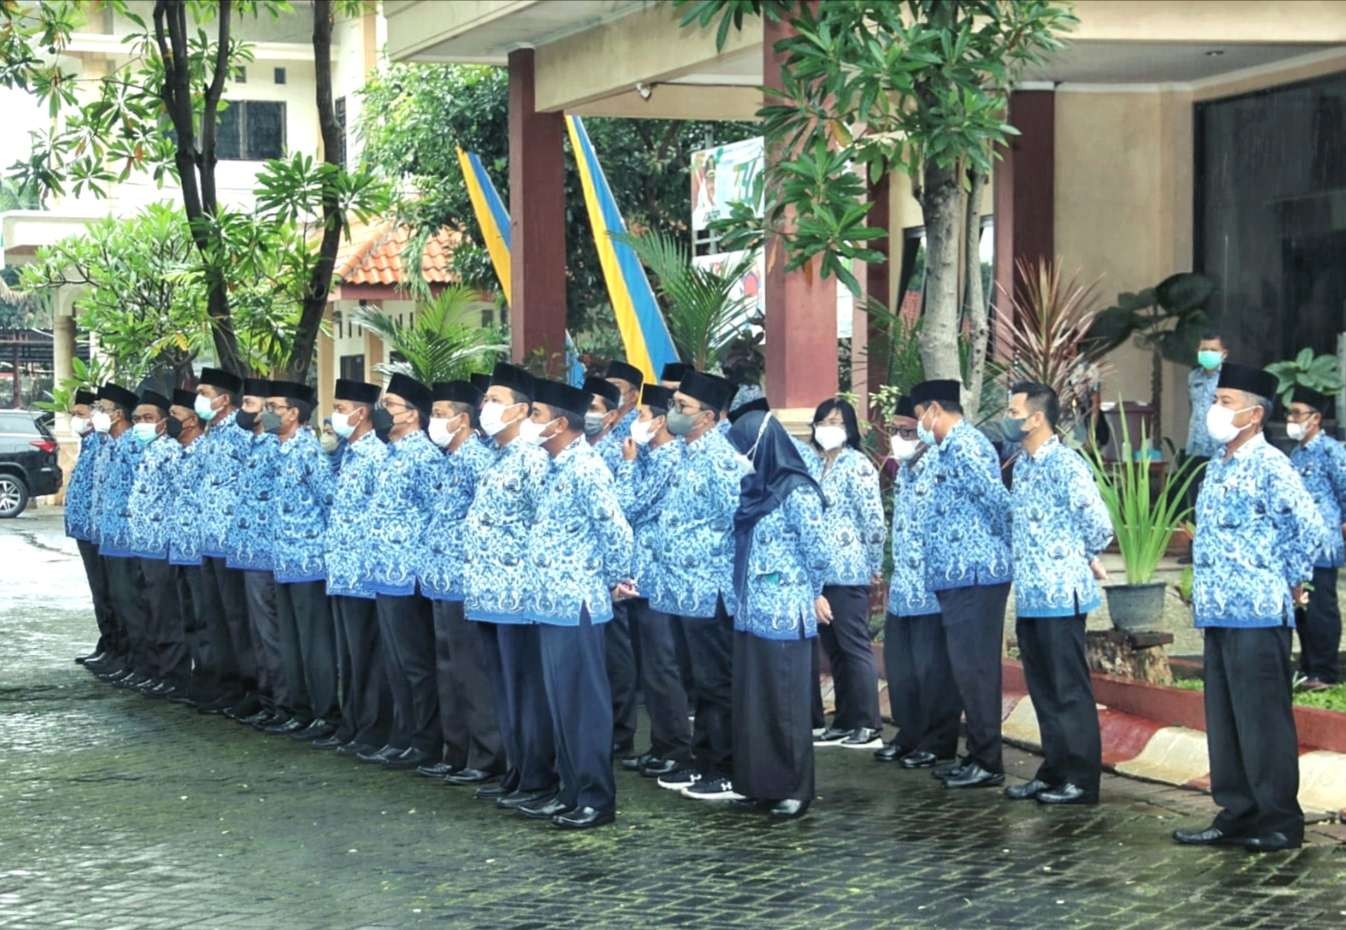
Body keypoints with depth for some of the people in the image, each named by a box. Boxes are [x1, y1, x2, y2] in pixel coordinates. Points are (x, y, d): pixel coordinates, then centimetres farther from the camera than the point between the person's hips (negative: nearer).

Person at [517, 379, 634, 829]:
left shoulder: (585, 468, -16)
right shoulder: (560, 468, 13)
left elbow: (616, 529, -21)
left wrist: (616, 578, -9)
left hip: (576, 604, -10)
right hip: (552, 603, 10)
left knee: (584, 702, -2)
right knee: (560, 702, 13)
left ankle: (596, 798, 5)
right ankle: (570, 790, 21)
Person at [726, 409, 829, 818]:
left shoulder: (797, 492, -13)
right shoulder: (755, 489, 11)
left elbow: (818, 552, -11)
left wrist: (813, 596, 1)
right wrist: (741, 595, 12)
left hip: (784, 615, -8)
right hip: (751, 613, 8)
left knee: (785, 703, -1)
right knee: (751, 702, 10)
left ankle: (794, 789, 8)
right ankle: (761, 783, 19)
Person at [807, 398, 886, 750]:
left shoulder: (858, 465, -8)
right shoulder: (813, 464, 14)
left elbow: (873, 519, -10)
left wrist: (875, 565, -8)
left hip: (848, 570, -7)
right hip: (819, 571, 7)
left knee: (854, 646, -4)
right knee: (832, 647, 11)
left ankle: (868, 726, 0)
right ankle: (844, 723, 17)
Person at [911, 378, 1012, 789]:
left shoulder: (962, 447, -14)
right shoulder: (960, 445, 18)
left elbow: (997, 500, -21)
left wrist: (1005, 546, -9)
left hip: (972, 576, -10)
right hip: (964, 575, 10)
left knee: (974, 668, -6)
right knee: (972, 668, 13)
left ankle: (988, 763, -1)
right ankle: (978, 755, 19)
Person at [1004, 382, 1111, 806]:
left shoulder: (1065, 464, -15)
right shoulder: (1021, 465, 12)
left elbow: (1099, 524, -19)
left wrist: (1083, 559, -2)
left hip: (1060, 596, -8)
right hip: (1029, 596, 8)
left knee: (1070, 690, -1)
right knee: (1043, 690, 14)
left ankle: (1082, 780, 6)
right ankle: (1053, 771, 23)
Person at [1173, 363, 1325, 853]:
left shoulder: (1268, 465, -12)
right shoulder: (1217, 466, 15)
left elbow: (1311, 527, -19)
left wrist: (1292, 582, -9)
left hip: (1257, 615, -9)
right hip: (1218, 612, 9)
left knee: (1262, 719, -3)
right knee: (1224, 720, 12)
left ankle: (1281, 821, 4)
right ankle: (1237, 816, 20)